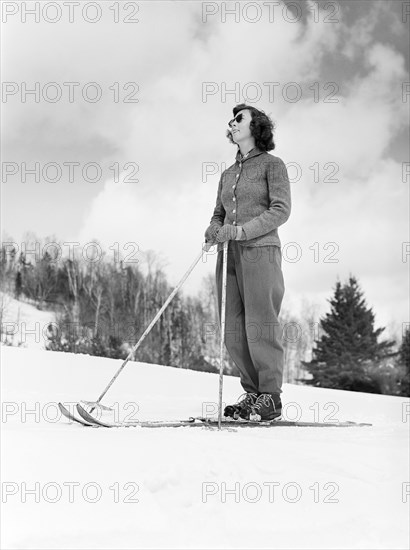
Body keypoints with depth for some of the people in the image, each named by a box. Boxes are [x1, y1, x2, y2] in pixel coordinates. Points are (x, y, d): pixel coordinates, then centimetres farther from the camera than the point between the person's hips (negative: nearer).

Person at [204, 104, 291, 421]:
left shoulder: (272, 164, 4)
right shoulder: (228, 174, 21)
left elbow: (281, 210, -6)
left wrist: (242, 230, -15)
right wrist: (214, 230, -1)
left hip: (260, 251, -6)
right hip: (229, 254, 6)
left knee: (260, 327, -8)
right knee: (234, 332, 1)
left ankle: (271, 397, 0)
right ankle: (253, 393, 11)